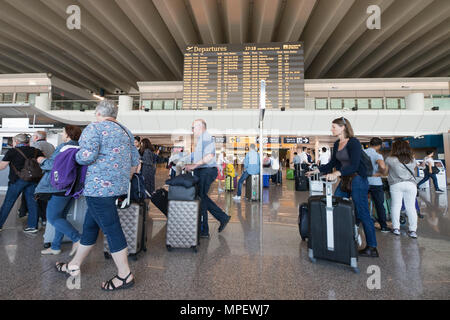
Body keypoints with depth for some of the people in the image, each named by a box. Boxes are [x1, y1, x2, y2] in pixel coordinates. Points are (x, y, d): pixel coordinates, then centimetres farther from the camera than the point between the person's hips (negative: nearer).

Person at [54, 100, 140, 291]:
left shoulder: (94, 128, -6)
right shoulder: (125, 131, 16)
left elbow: (87, 156, -20)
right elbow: (135, 160, 15)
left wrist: (77, 156, 3)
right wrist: (125, 180, 24)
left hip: (100, 187, -8)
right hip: (118, 186, 8)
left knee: (111, 229, -2)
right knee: (90, 225, 21)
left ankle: (125, 276, 9)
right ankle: (75, 265, 38)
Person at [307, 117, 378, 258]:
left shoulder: (353, 142, -14)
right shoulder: (337, 144, 10)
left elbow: (354, 165, -23)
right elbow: (332, 163, 15)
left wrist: (337, 173, -36)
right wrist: (317, 170, 8)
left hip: (357, 180, -8)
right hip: (344, 180, 8)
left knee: (362, 214, -2)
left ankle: (372, 248, 12)